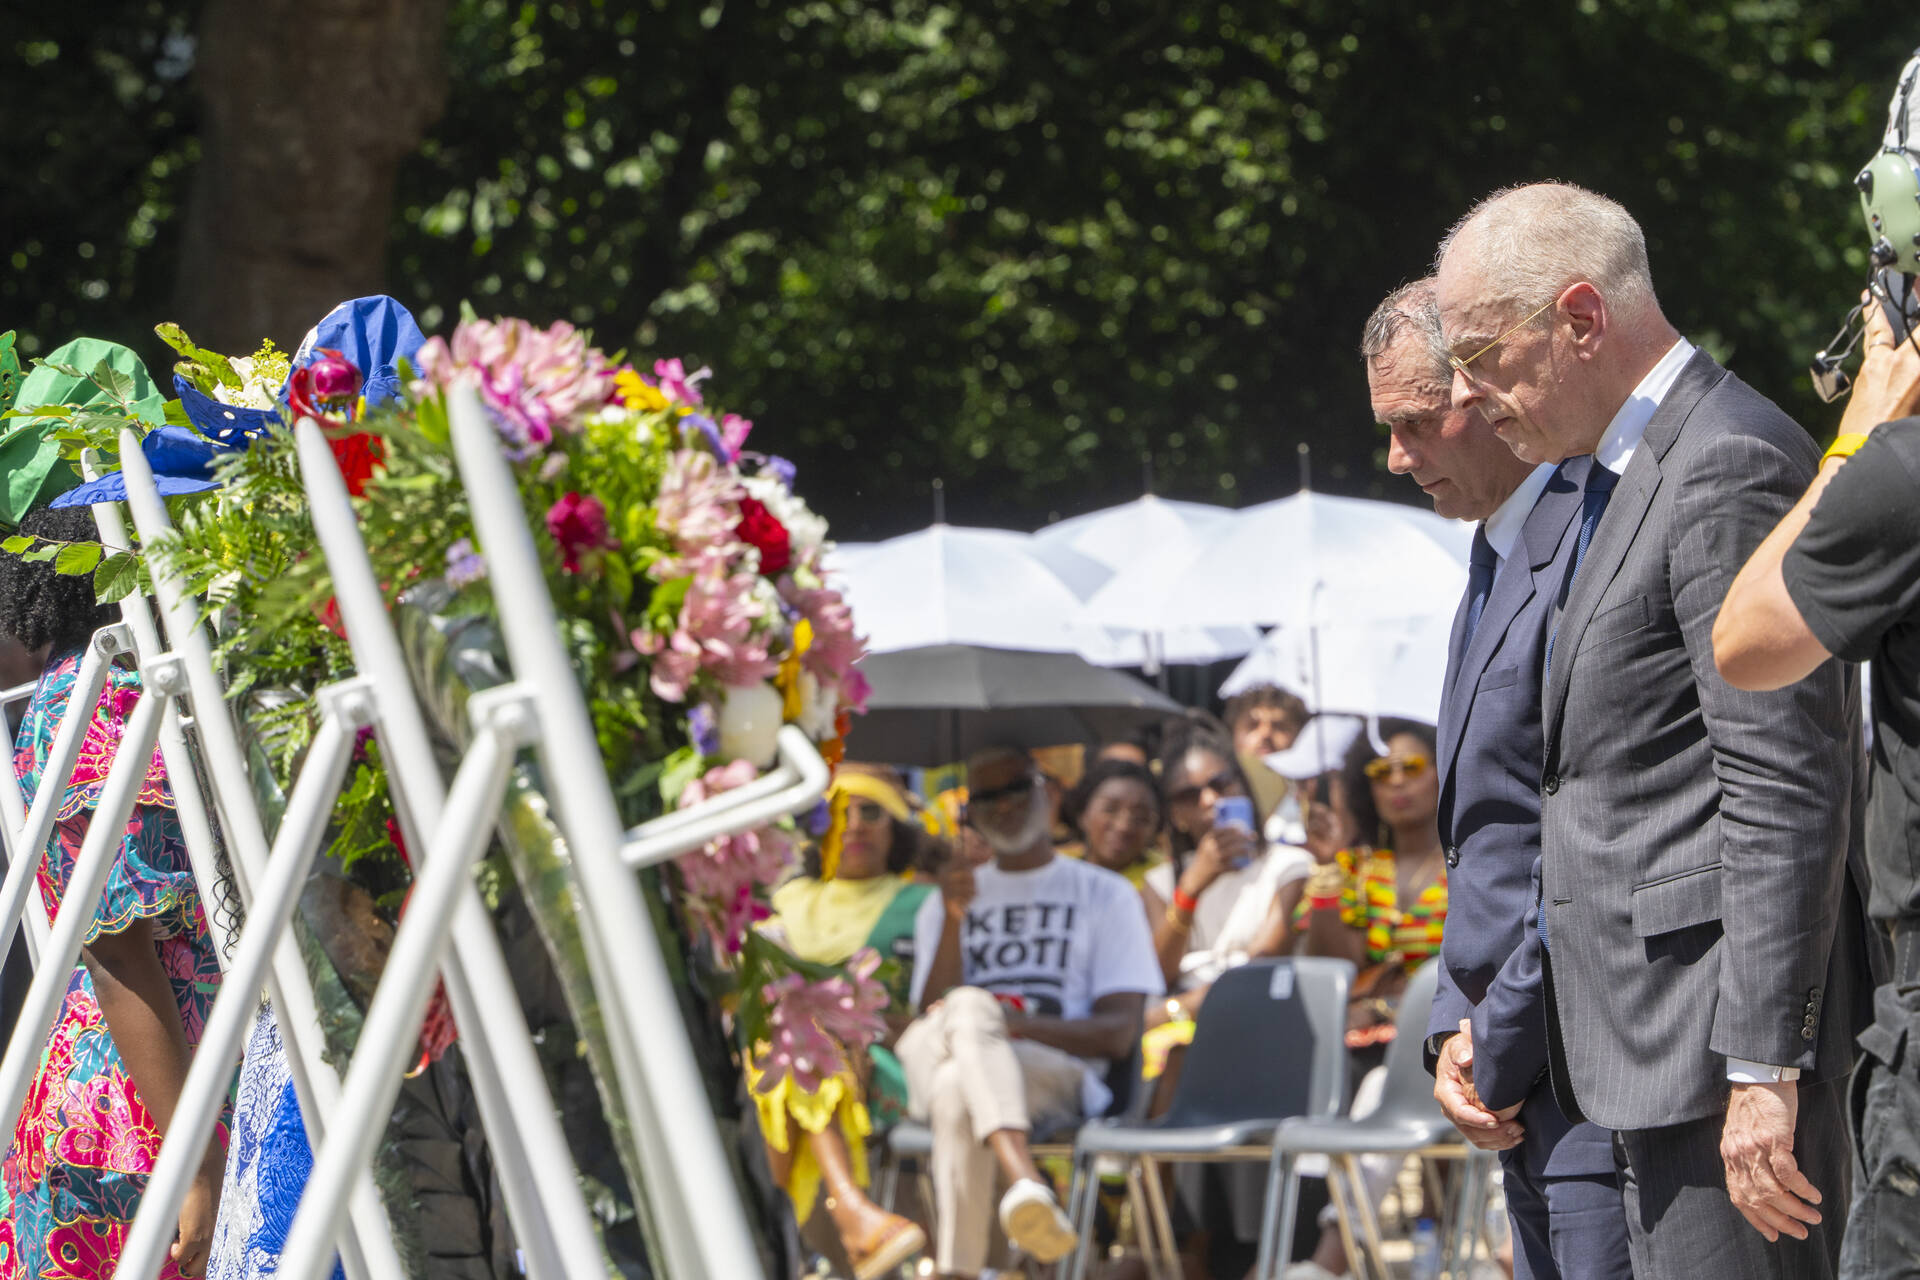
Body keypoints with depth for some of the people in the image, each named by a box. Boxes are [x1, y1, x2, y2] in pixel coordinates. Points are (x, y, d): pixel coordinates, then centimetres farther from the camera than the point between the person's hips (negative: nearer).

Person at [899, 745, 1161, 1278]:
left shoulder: (1105, 894, 17)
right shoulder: (945, 903, 27)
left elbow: (1118, 1034, 3)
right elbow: (932, 1011, 9)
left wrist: (1014, 1023, -15)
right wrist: (953, 919, -5)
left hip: (1059, 1077, -2)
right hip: (934, 1065, 2)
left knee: (958, 1094, -39)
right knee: (970, 1008, -38)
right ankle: (1028, 1185, -60)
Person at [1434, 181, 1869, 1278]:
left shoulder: (1730, 466, -14)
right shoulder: (1633, 474, 19)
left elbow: (1784, 789, -19)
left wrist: (1762, 1066, -22)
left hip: (1718, 1032, -10)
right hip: (1648, 1035, 10)